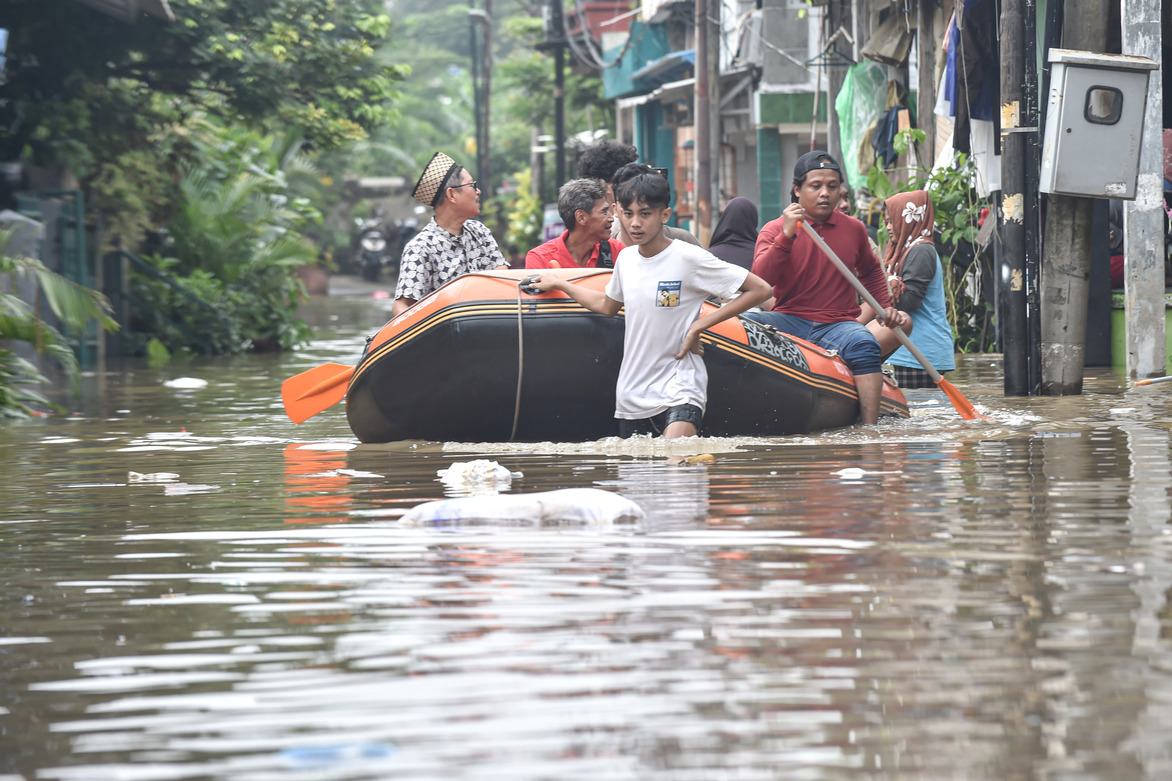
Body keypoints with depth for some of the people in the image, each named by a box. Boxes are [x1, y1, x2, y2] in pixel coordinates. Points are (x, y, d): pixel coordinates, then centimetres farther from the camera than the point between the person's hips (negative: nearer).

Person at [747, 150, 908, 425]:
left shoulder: (853, 229, 11)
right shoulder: (774, 230, 2)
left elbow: (870, 271, 32)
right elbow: (758, 282, -15)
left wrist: (884, 307, 17)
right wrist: (786, 236, -21)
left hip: (838, 325, 1)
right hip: (789, 321, -1)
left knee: (864, 344, -33)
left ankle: (869, 429, -37)